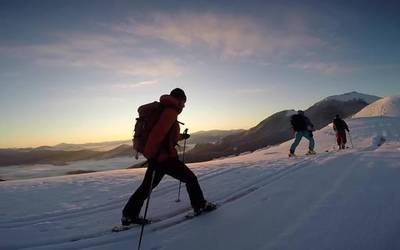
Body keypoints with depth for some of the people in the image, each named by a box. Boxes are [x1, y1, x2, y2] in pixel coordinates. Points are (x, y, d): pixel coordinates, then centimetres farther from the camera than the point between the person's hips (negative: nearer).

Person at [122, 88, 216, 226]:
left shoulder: (167, 110, 18)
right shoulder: (170, 111, -12)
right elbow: (158, 133, -25)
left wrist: (182, 136, 41)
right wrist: (153, 155, -27)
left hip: (156, 156, 10)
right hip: (165, 157, -10)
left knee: (147, 185, 16)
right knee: (190, 178, 6)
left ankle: (129, 215, 21)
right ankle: (200, 205, 19)